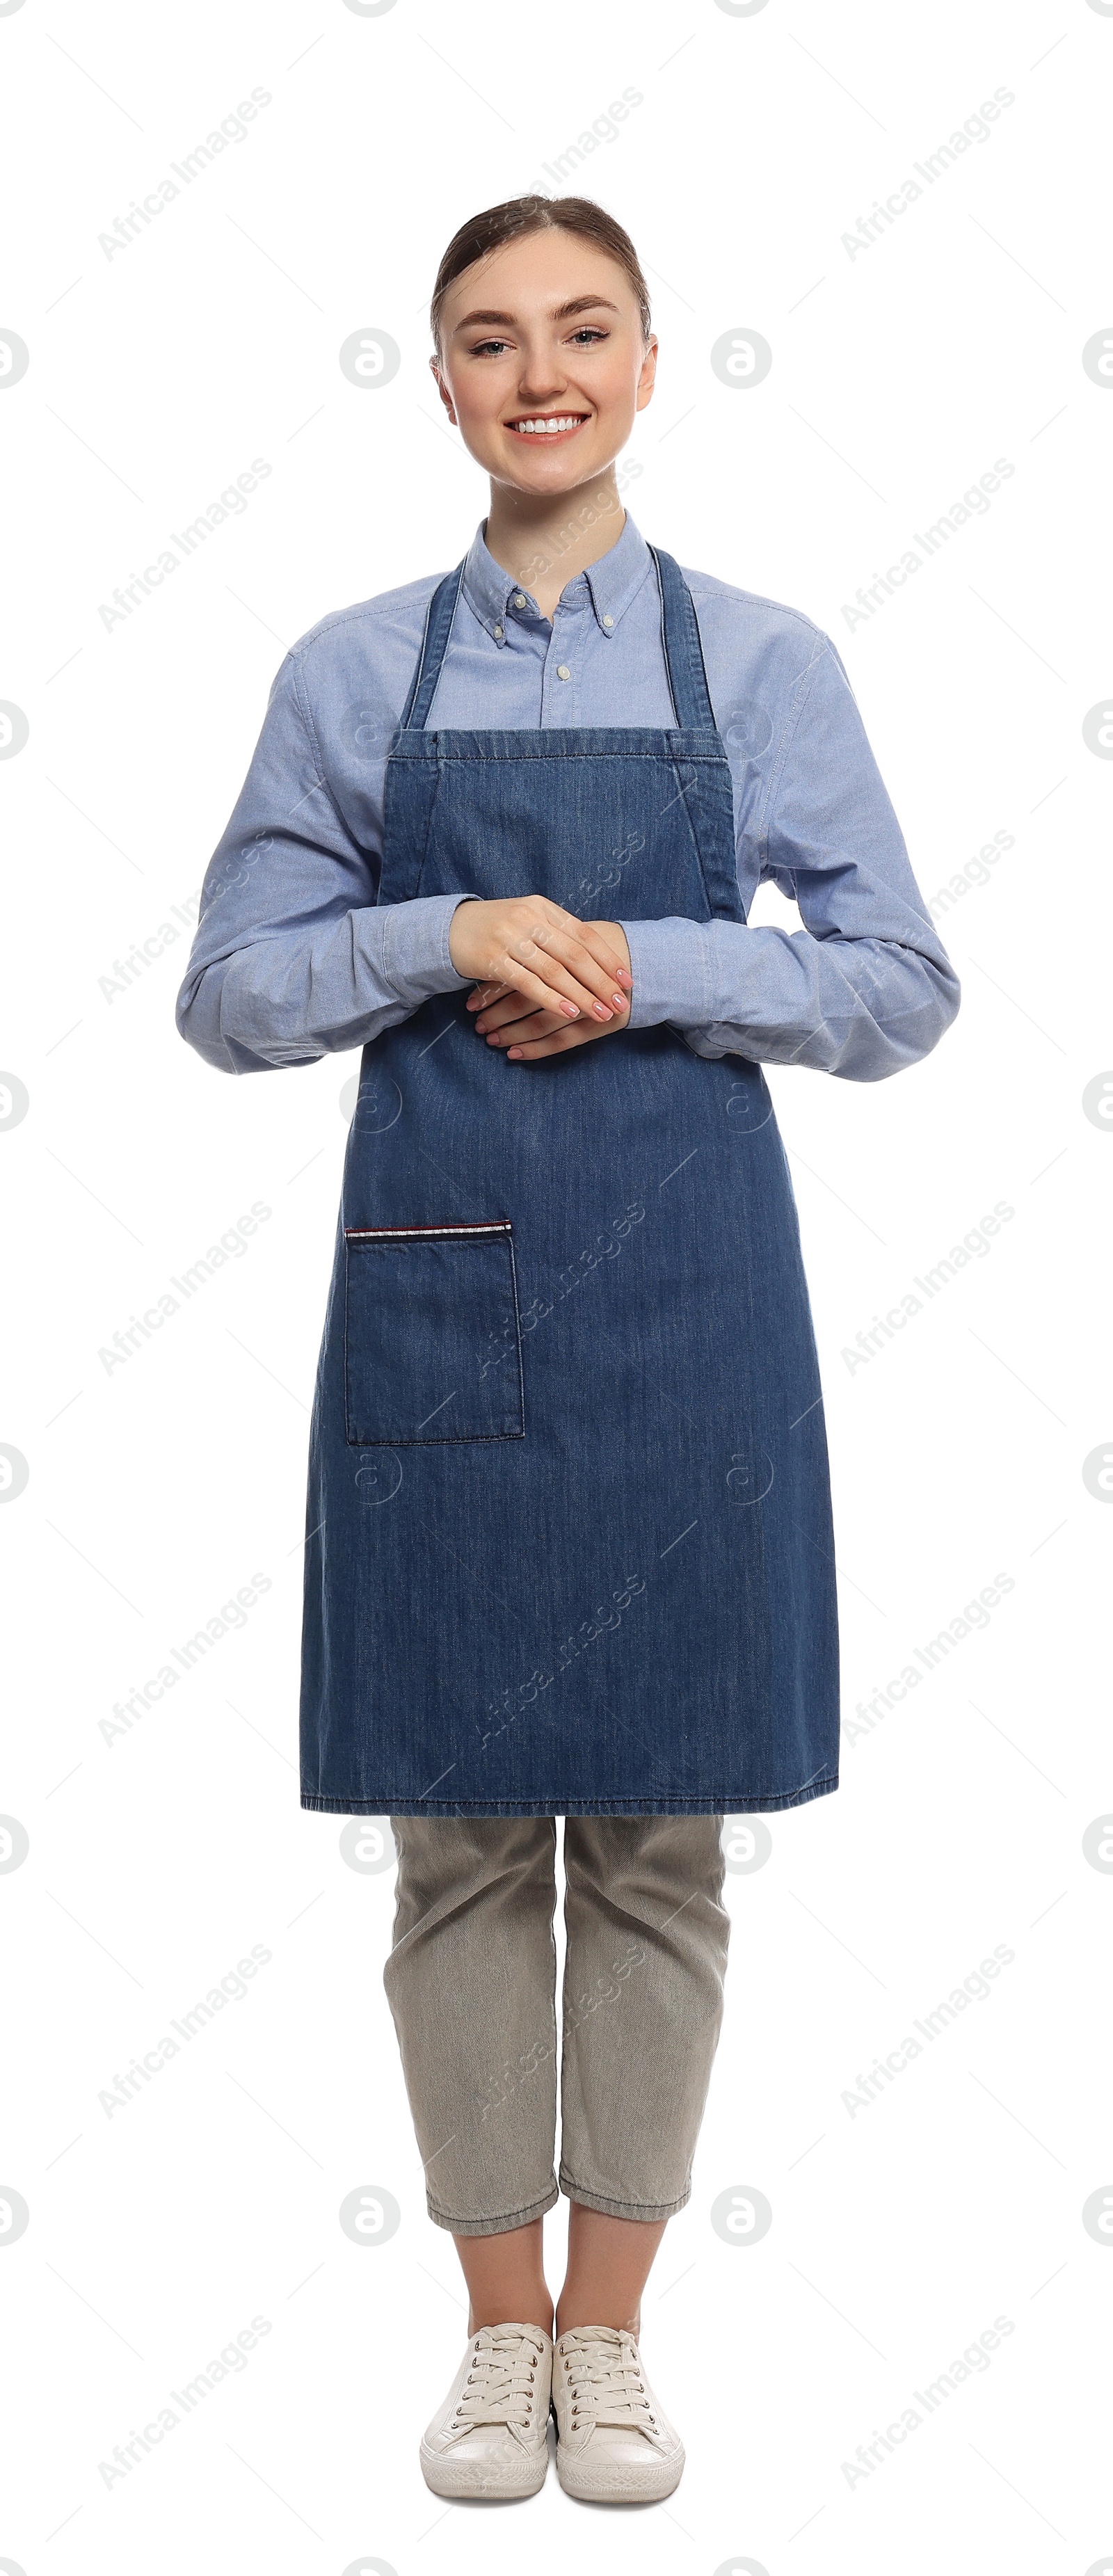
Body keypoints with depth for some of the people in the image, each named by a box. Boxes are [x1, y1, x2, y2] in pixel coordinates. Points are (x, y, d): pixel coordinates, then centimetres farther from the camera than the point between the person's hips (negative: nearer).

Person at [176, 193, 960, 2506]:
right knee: (464, 1827, 6)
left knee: (655, 1826, 6)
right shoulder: (354, 673, 6)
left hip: (682, 1273, 0)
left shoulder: (761, 661, 4)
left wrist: (646, 968, -12)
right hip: (439, 1269, 1)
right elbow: (232, 992, 4)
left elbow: (900, 987, 1)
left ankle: (611, 2326, 23)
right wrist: (451, 935, -11)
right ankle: (500, 2322, 23)